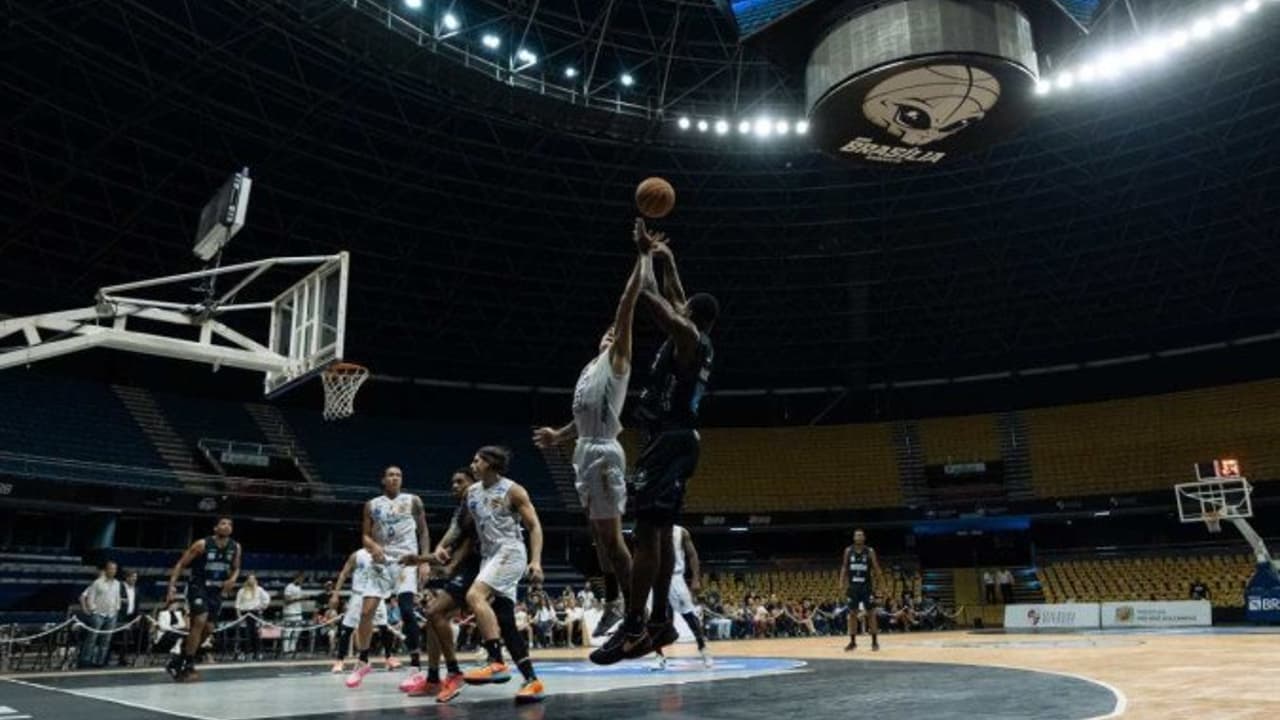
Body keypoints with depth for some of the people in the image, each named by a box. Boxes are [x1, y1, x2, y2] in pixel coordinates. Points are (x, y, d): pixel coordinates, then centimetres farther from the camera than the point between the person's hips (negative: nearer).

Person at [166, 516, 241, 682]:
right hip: (198, 586, -6)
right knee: (200, 621, -23)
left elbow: (236, 568, 14)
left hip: (216, 590, 6)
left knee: (208, 629, 7)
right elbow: (180, 564, -10)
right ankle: (188, 667, -12)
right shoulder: (202, 544, -15)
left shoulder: (236, 548, -2)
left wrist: (233, 579, -9)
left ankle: (178, 662, 27)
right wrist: (172, 586, -19)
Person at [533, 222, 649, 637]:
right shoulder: (590, 368, 22)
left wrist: (641, 255, -16)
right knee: (598, 533, 14)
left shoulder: (617, 359, -2)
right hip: (586, 451, 9)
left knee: (611, 535, -9)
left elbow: (626, 305, -13)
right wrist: (559, 436, 17)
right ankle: (613, 604, 24)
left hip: (603, 453, -9)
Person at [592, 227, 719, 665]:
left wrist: (645, 255, 2)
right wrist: (667, 259, 35)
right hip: (678, 440, 10)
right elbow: (674, 298, 32)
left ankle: (634, 628, -12)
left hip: (668, 441, -10)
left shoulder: (686, 335, -8)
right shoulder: (700, 343, 18)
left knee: (646, 532, -12)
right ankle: (660, 621, 16)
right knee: (661, 532, 12)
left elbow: (648, 294, -14)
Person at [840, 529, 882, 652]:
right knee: (852, 613, 4)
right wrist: (842, 581, -1)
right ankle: (853, 642, 12)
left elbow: (877, 570, 0)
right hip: (853, 586, 2)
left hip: (867, 586, -2)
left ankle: (875, 641, 8)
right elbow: (844, 567, 9)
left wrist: (874, 580, -17)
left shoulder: (870, 551, -3)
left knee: (871, 613, -1)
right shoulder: (848, 551, 3)